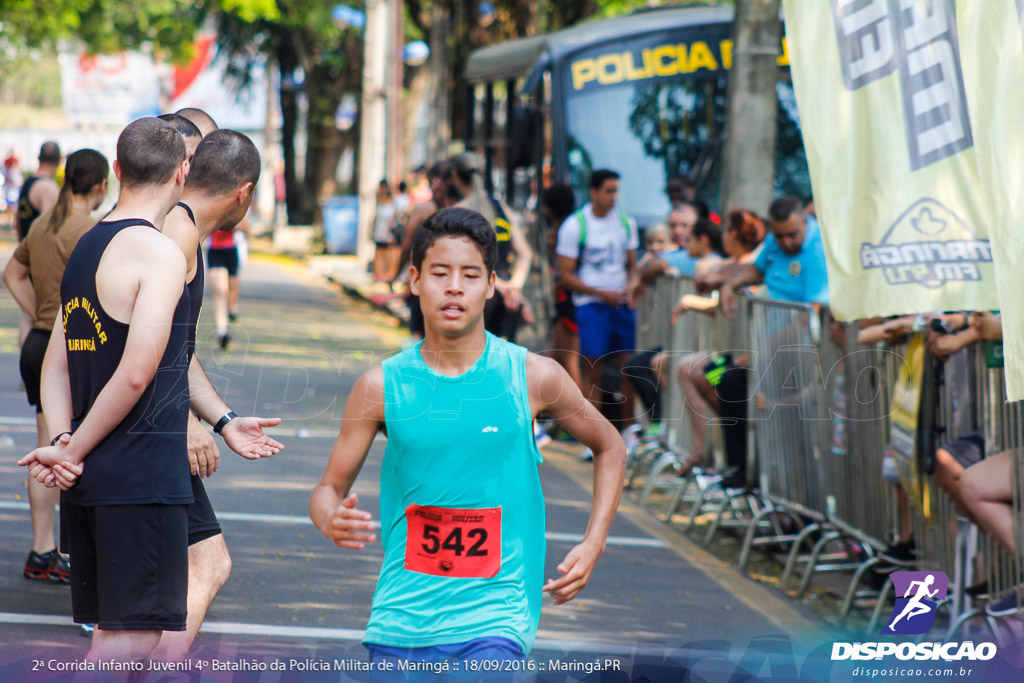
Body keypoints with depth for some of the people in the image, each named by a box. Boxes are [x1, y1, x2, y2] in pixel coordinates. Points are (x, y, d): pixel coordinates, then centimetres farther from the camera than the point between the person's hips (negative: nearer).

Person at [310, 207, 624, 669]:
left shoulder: (532, 377, -2)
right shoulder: (383, 385, 0)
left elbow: (609, 448, 14)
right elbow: (330, 487, 7)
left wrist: (592, 545, 4)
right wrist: (331, 522, -16)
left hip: (494, 615, -2)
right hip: (403, 610, 2)